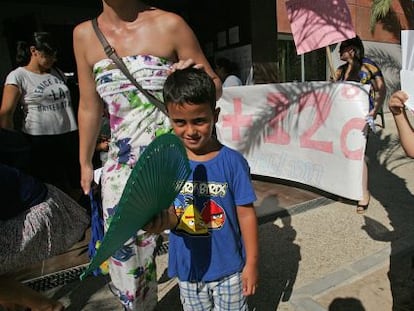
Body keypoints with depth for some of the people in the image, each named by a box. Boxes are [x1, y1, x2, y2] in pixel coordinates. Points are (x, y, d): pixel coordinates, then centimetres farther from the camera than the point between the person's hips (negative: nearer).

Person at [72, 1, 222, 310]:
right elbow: (89, 106, 14)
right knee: (126, 256, 12)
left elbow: (215, 87, 2)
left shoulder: (170, 25, -5)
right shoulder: (84, 34, 6)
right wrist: (85, 162, 19)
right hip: (123, 168, 4)